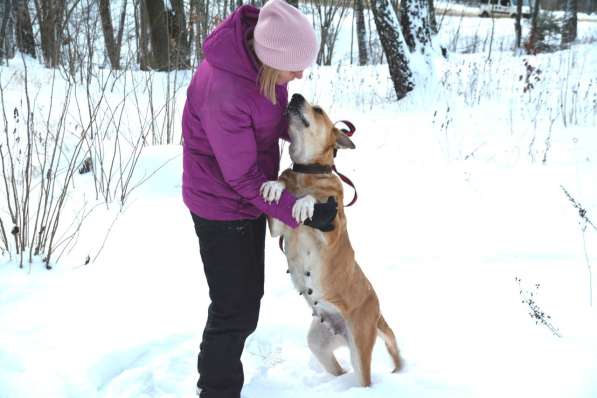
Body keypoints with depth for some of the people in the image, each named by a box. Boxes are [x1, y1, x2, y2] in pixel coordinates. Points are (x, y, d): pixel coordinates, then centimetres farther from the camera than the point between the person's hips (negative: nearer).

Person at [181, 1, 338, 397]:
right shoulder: (223, 91, -36)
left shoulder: (263, 46, -12)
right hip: (223, 206, -8)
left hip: (249, 198, 8)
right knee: (234, 310, 0)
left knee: (248, 300, 19)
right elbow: (243, 177, -25)